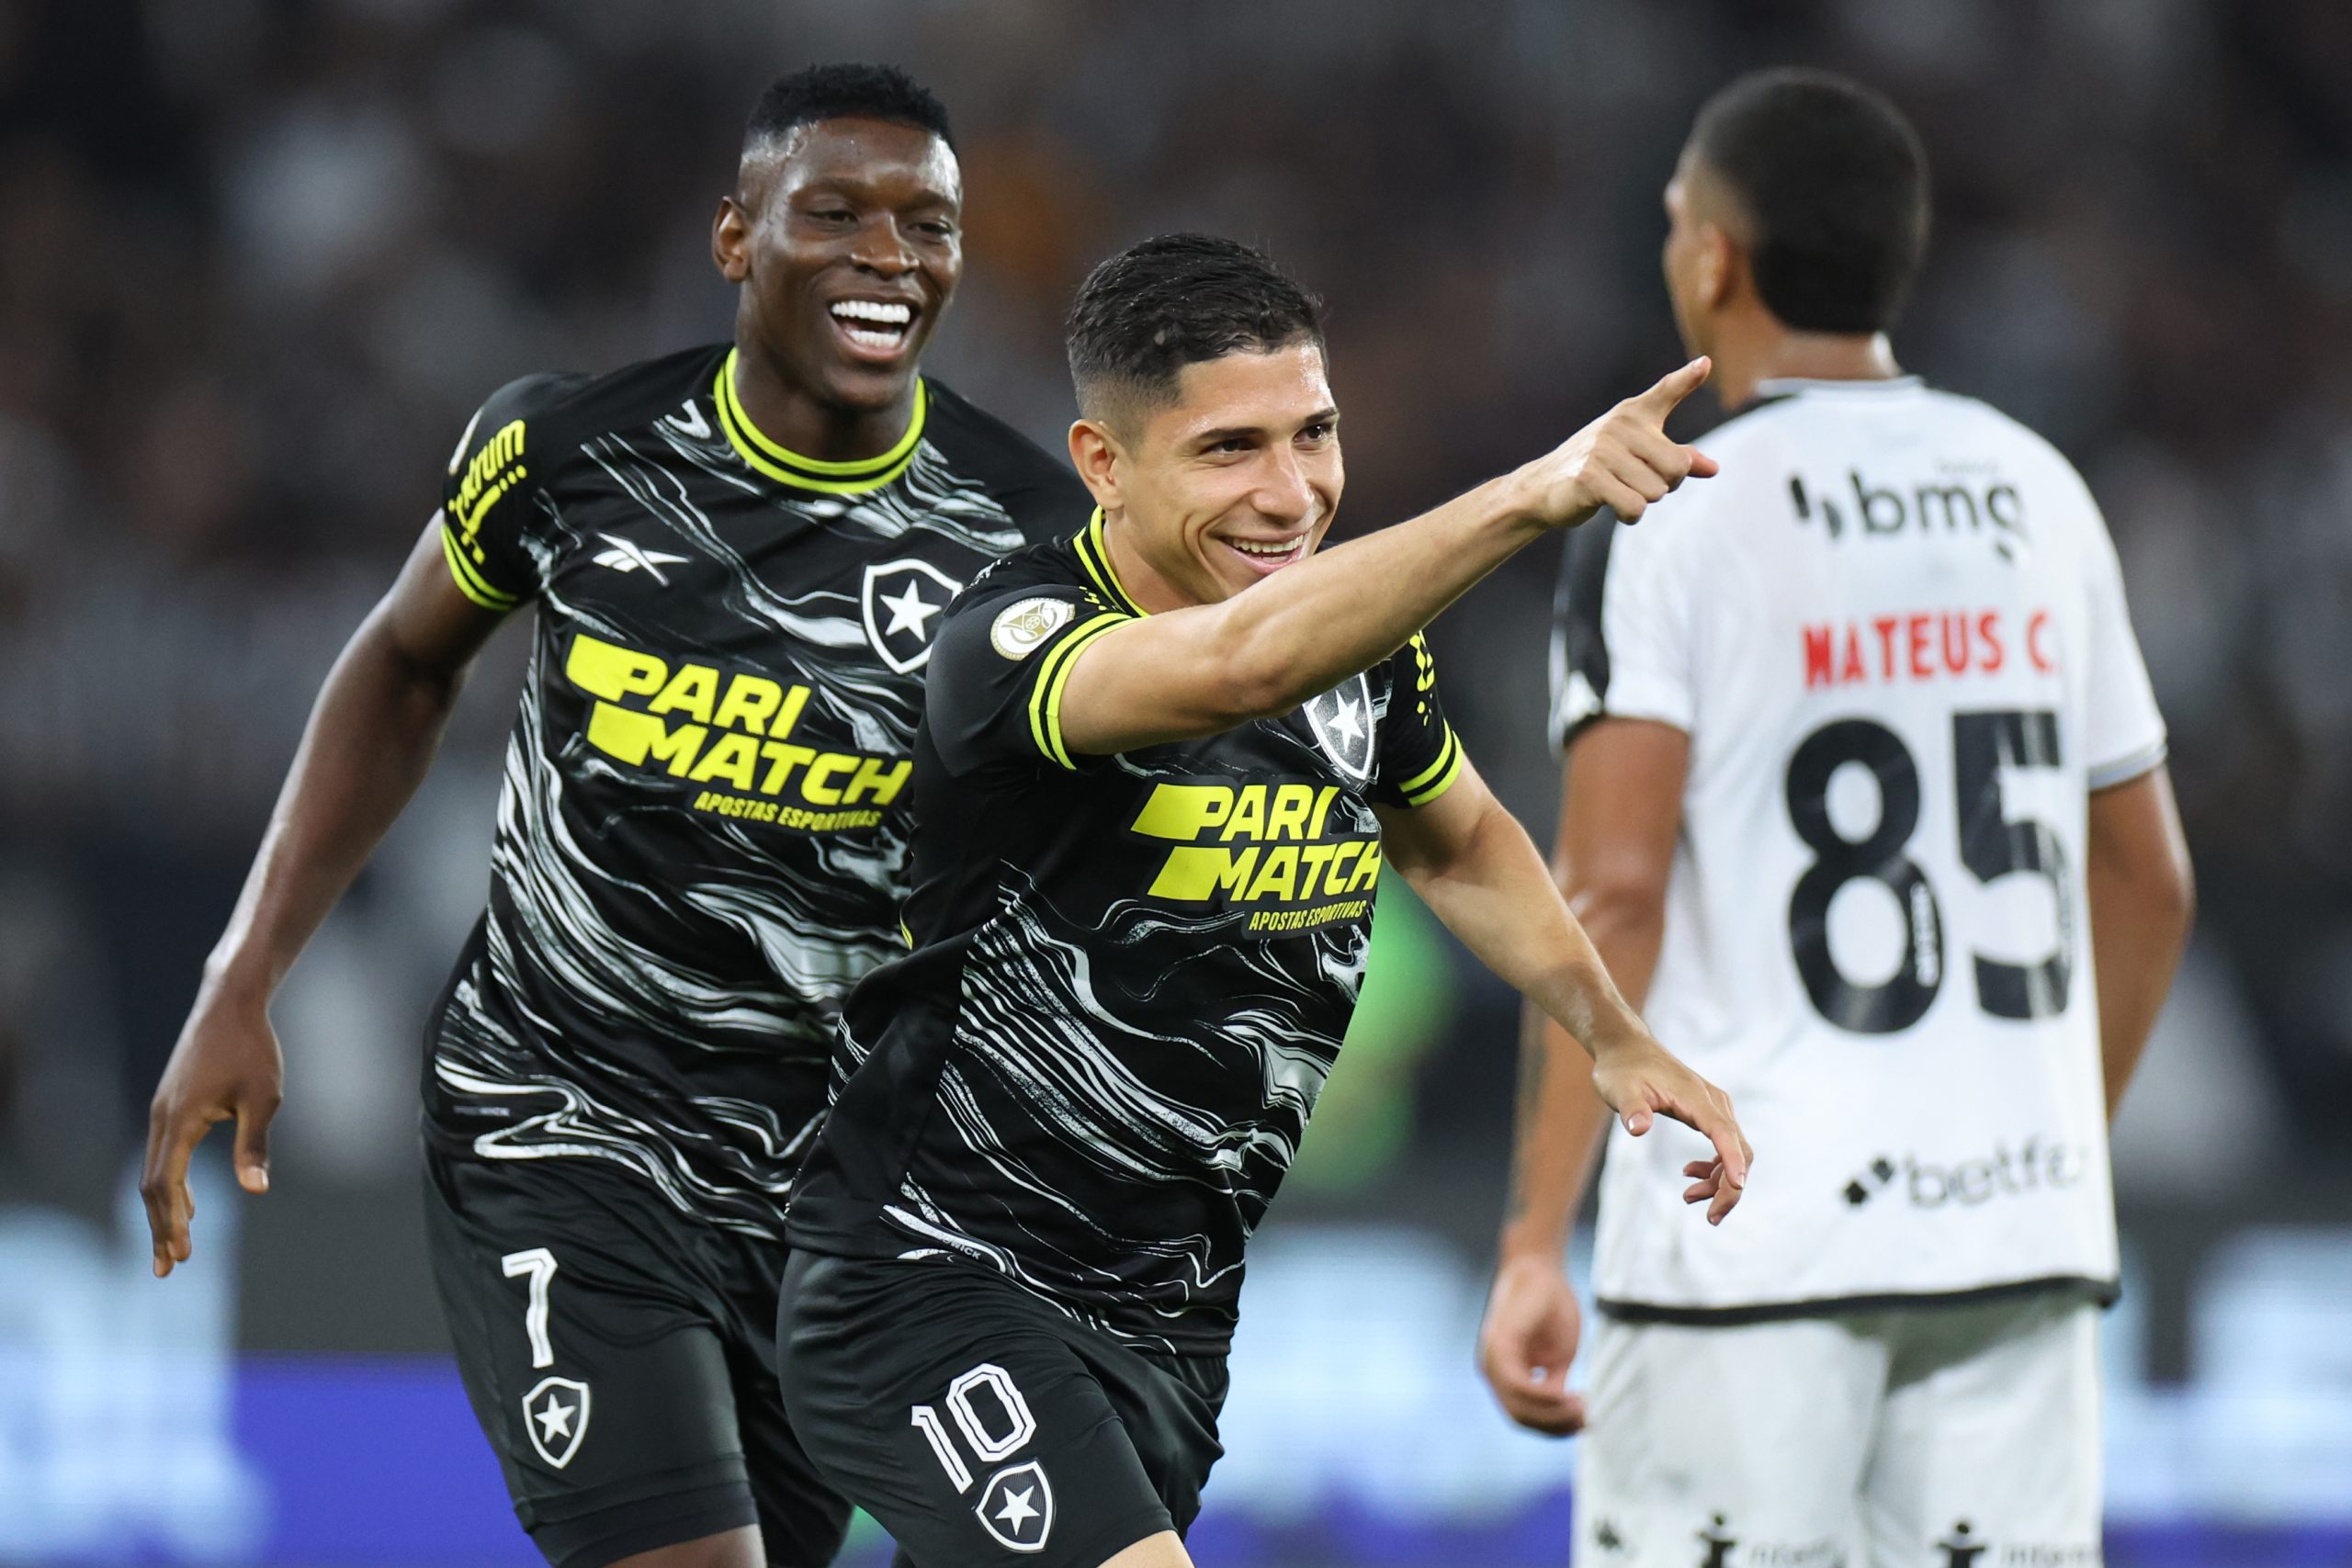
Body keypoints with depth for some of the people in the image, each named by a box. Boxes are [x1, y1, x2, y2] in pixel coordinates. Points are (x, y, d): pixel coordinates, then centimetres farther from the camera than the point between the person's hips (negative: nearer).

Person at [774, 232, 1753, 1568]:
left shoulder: (1362, 636, 2)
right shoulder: (1013, 644, -22)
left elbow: (1459, 844, 23)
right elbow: (1240, 663, -43)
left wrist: (1615, 1036, 8)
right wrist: (1534, 495, -54)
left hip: (1167, 1328, 8)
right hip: (932, 1290, -8)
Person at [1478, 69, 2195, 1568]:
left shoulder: (1664, 524, -6)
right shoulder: (2039, 495, 11)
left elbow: (1614, 890, -14)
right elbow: (2148, 883, 17)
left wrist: (1537, 1242, -13)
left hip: (1757, 1241, -5)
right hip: (2017, 1228, 5)